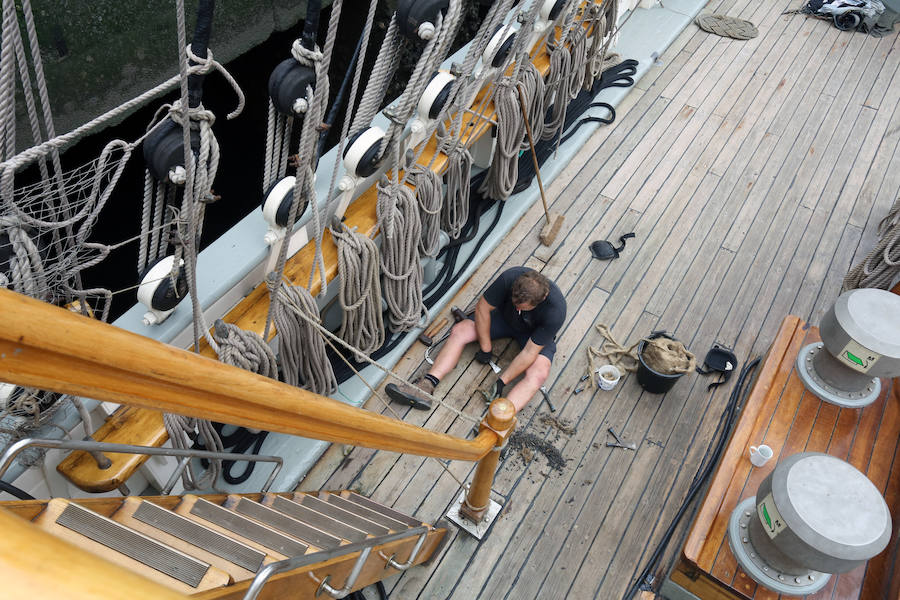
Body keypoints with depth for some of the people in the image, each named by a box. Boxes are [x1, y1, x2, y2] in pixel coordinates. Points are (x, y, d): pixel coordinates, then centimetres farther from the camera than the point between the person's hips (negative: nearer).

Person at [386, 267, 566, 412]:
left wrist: (502, 381, -28)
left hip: (536, 334, -3)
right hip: (505, 318, 3)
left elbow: (530, 352, -30)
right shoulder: (510, 278, -33)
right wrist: (485, 347, -12)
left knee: (538, 373, -31)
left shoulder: (555, 311, -37)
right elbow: (482, 307, -18)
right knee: (459, 331, -15)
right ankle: (426, 386, -23)